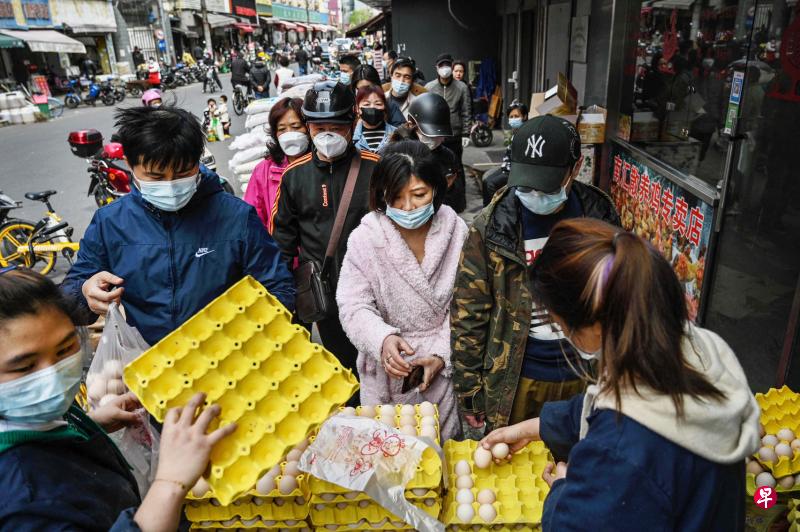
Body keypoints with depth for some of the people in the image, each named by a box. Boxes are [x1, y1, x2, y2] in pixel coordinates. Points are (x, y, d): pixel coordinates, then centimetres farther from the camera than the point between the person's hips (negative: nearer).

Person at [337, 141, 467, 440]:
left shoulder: (457, 233, -8)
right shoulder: (365, 238, -11)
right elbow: (354, 307, -13)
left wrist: (441, 355, -14)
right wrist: (383, 339, -31)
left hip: (445, 367, 1)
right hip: (387, 370, 0)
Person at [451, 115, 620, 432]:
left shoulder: (600, 216, -6)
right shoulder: (491, 227, -14)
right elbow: (467, 315, -9)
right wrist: (469, 390, -5)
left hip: (582, 374, 2)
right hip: (516, 380, -2)